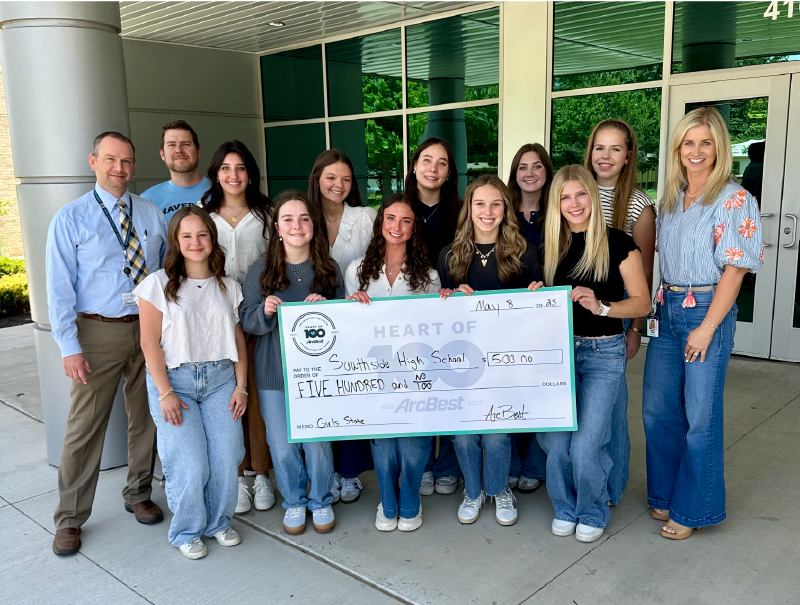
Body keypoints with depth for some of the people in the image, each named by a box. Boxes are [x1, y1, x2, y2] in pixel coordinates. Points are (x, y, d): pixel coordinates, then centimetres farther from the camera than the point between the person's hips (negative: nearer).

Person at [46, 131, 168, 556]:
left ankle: (138, 494, 35)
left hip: (150, 327, 3)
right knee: (85, 426, 2)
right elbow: (60, 288, -6)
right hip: (98, 332, -3)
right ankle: (70, 520, 19)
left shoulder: (152, 214, 6)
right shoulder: (70, 218, -2)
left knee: (145, 417, 14)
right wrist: (70, 346, -12)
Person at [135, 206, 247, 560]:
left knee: (226, 460, -3)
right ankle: (187, 531, 18)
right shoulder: (159, 284, -2)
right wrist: (166, 393, -10)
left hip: (221, 378, 3)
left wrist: (241, 386, 3)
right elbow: (150, 343, -4)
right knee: (191, 465, -8)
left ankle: (219, 522, 23)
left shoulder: (228, 287, 9)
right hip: (175, 378, -3)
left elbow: (238, 340, 10)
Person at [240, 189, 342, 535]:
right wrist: (265, 311, -19)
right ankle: (294, 502, 32)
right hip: (274, 373, 0)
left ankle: (321, 501, 31)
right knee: (282, 446, 7)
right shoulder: (261, 270, 0)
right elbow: (247, 321, 2)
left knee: (318, 442, 5)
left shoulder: (328, 269, 1)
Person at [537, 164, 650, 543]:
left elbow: (642, 302, -5)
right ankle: (565, 508, 26)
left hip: (603, 353, -4)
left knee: (585, 445, -8)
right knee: (555, 441, 0)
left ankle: (593, 513, 20)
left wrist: (601, 307, -20)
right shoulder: (553, 246, 8)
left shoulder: (617, 244, -5)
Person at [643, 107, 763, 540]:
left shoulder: (734, 200, -9)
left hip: (708, 310, -6)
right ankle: (665, 493, 29)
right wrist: (660, 305, 7)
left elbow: (733, 269, -12)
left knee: (700, 415, 3)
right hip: (667, 310, 6)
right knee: (657, 409, 11)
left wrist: (707, 327, -15)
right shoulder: (670, 199, 11)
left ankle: (692, 508, 18)